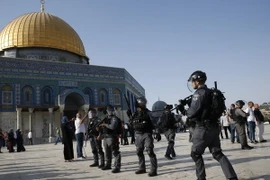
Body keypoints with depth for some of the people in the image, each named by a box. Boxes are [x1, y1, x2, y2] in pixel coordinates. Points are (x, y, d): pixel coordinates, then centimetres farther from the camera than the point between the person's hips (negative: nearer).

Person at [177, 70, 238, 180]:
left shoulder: (199, 93, -14)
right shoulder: (211, 92, 15)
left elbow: (193, 112, -19)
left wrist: (184, 111, 1)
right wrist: (186, 110, 17)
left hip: (203, 128, -8)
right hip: (214, 127, 8)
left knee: (195, 154, 9)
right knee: (217, 153, 12)